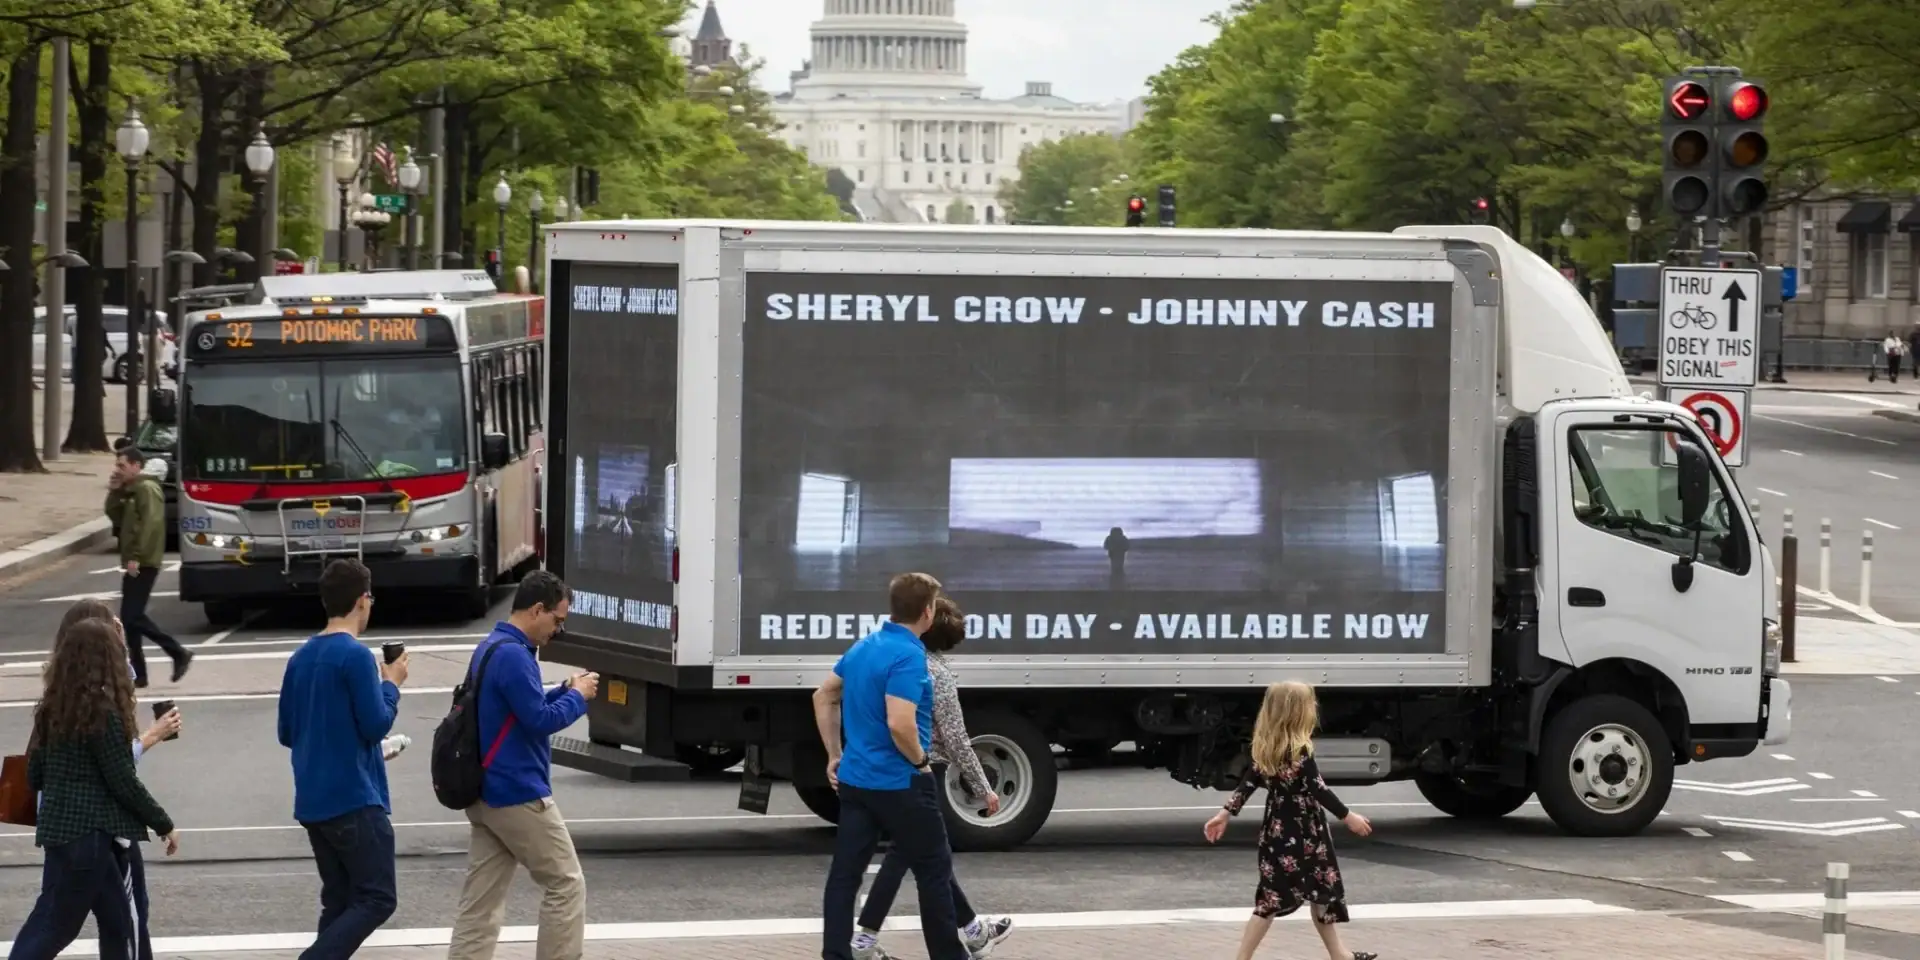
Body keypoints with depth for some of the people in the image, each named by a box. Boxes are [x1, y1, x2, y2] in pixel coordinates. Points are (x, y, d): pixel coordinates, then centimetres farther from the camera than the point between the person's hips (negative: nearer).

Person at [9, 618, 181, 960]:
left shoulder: (51, 710, 6)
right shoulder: (103, 714, -15)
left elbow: (34, 775, 10)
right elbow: (123, 782, -14)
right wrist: (164, 824, -4)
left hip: (58, 827, 8)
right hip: (94, 833, -8)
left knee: (119, 919, 15)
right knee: (53, 925, 0)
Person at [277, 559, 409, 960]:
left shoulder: (300, 657, 10)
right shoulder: (356, 656, -14)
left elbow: (287, 734, 15)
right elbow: (377, 725, -15)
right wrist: (391, 683, 1)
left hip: (312, 802, 8)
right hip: (355, 799, -8)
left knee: (339, 901, 13)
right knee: (377, 898, -4)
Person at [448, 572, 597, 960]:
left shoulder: (489, 648, 14)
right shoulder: (513, 655, -17)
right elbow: (540, 720, -20)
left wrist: (565, 691, 11)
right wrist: (578, 696, -5)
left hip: (487, 793, 9)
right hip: (519, 794, -9)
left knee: (481, 901, 6)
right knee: (566, 885, 2)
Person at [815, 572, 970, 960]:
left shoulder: (862, 647, 9)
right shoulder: (908, 656, -20)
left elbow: (824, 698, 19)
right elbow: (900, 724, -30)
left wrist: (835, 754, 19)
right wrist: (921, 760, -13)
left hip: (854, 779, 8)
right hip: (900, 784, -8)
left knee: (844, 873, 4)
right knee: (934, 872, 6)